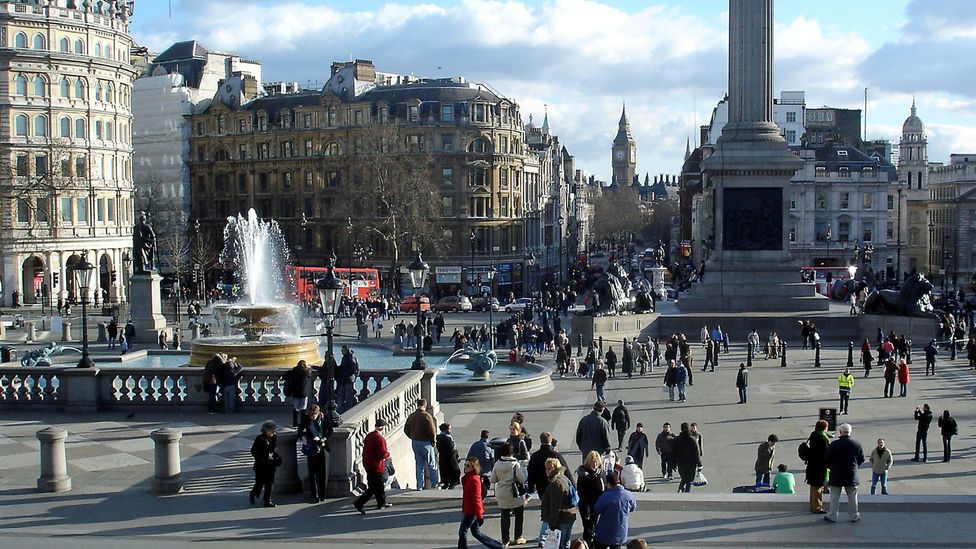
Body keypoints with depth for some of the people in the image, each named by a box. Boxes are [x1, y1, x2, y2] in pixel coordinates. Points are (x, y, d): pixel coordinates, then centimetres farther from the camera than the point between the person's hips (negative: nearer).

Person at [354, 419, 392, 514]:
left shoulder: (369, 436, 8)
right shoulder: (379, 438, -20)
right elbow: (383, 454, -25)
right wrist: (388, 454, -2)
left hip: (368, 465, 10)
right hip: (376, 467, -10)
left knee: (379, 485, 21)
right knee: (374, 488, -2)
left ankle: (382, 503, 32)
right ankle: (359, 503, -6)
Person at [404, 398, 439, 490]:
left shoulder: (411, 416, 1)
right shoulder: (427, 416, -17)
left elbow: (406, 430, 9)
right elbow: (432, 431, -17)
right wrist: (433, 440, -1)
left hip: (414, 443, 5)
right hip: (425, 443, -5)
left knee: (419, 464, 12)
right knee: (431, 463, 10)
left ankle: (420, 485, 12)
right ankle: (435, 482, 18)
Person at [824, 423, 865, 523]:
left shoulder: (833, 444, -10)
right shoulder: (857, 444, -4)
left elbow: (827, 459, -3)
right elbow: (861, 459, 8)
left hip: (836, 475, -2)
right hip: (852, 476, 2)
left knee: (835, 496, 6)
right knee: (852, 496, 12)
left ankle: (832, 515, 9)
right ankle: (854, 516, 18)